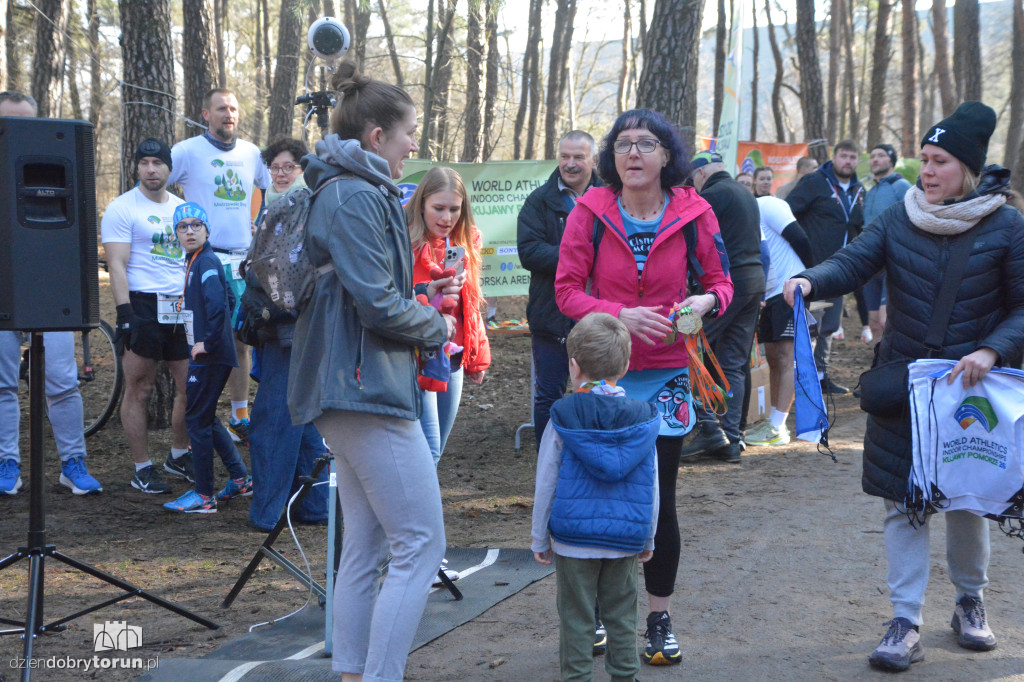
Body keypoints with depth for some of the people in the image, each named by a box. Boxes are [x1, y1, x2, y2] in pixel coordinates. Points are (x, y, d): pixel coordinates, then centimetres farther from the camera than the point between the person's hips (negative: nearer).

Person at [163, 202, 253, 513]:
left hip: (209, 356, -10)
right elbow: (229, 300, 24)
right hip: (204, 354, 10)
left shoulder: (206, 261, -16)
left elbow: (218, 304, -31)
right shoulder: (196, 261, 14)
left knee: (197, 420, -3)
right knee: (205, 418, 17)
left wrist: (209, 341, -24)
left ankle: (204, 496, 4)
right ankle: (241, 479, 24)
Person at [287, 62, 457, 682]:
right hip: (370, 388, -11)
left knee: (366, 547, 14)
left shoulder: (352, 193, 18)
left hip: (353, 391, 11)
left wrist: (421, 302, 11)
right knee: (422, 545, -8)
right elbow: (378, 305, -20)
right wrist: (437, 326, -3)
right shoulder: (358, 197, -14)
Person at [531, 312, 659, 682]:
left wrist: (540, 539, 6)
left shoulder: (563, 419, -8)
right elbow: (651, 488, 5)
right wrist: (648, 538, 16)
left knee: (576, 617, 7)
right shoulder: (642, 418, -1)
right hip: (627, 539, 2)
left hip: (573, 539, -2)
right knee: (621, 615, 14)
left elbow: (545, 485, -4)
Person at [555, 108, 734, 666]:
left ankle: (659, 616, 20)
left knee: (659, 498, 2)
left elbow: (720, 280, 6)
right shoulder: (591, 212, -5)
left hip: (666, 373, 0)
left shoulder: (693, 212, -3)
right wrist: (621, 315, -19)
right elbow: (567, 290, -4)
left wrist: (706, 301, -17)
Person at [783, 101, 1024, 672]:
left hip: (971, 386, -2)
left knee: (968, 500, 11)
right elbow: (852, 264, -11)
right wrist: (811, 281, -32)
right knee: (904, 501, 1)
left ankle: (971, 601, 34)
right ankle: (907, 623, 8)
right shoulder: (899, 219, 1)